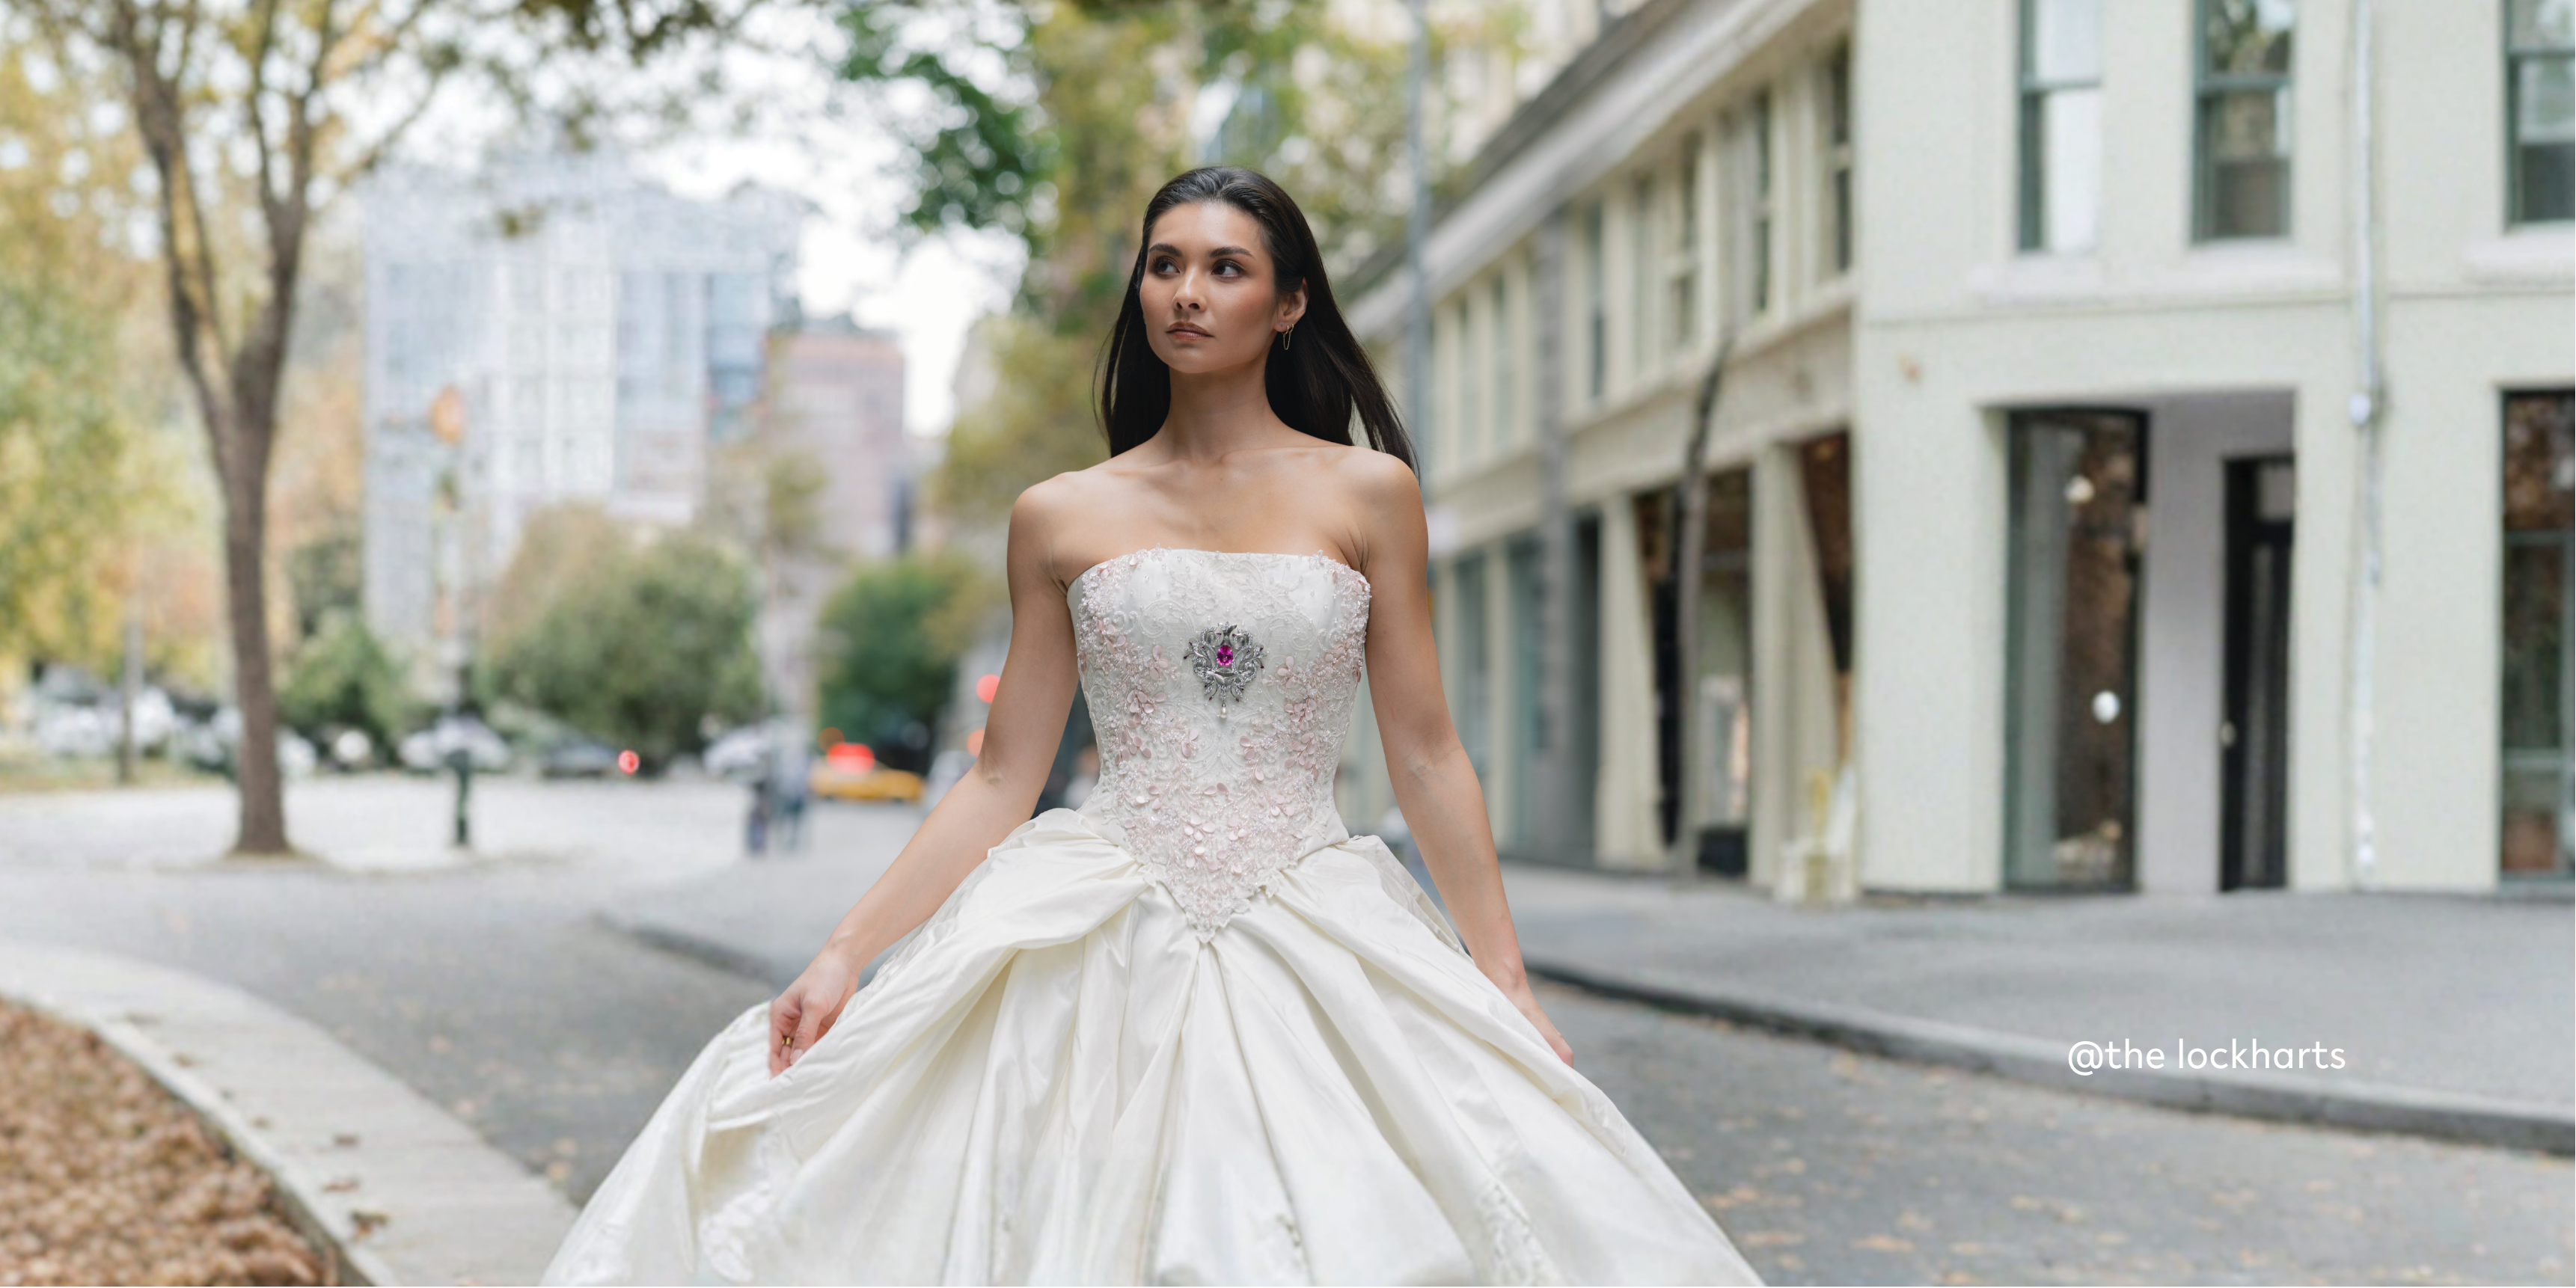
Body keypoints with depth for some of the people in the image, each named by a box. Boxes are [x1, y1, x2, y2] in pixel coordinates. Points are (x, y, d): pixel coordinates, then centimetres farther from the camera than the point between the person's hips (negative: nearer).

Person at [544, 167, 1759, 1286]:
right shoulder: (1060, 518, 7)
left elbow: (1426, 756, 5)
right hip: (1100, 942, 0)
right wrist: (847, 949, -2)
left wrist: (1505, 983, 1)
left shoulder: (1368, 493, 5)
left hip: (1314, 943, 0)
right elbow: (1002, 779, 7)